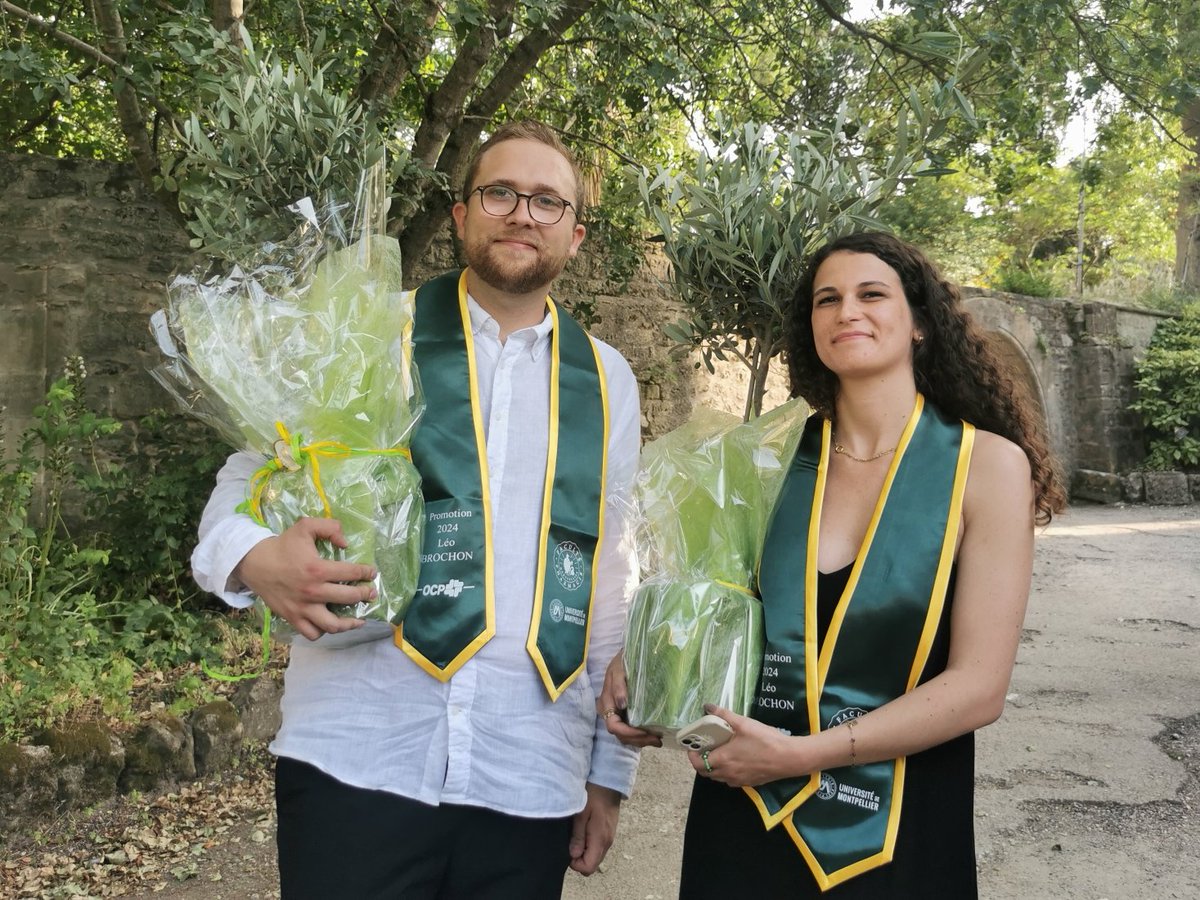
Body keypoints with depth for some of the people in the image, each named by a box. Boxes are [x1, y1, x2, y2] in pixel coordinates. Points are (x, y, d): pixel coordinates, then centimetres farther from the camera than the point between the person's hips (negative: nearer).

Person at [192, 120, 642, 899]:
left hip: (533, 777, 2)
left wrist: (610, 768, 10)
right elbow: (247, 482, 5)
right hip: (359, 756, -2)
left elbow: (613, 583, 10)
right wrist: (255, 556, -19)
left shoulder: (607, 381, 9)